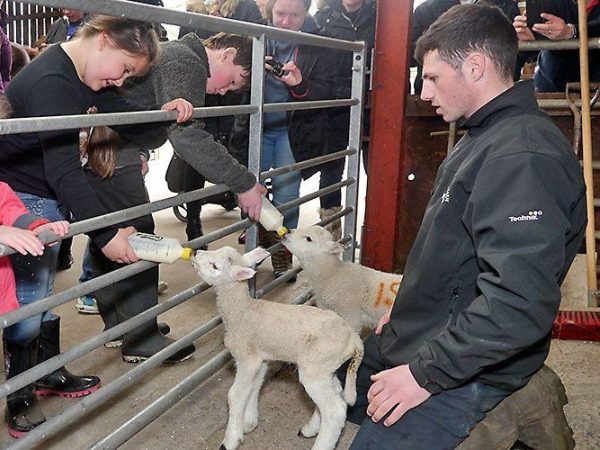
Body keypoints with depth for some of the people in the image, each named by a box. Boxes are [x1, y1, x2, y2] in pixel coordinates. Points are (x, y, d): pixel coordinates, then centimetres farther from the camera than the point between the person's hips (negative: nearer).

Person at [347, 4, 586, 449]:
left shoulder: (523, 155, -26)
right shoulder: (486, 137, 9)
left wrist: (426, 374, -26)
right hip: (421, 338, 10)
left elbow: (520, 303, -33)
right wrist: (408, 310, 18)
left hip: (462, 373, -10)